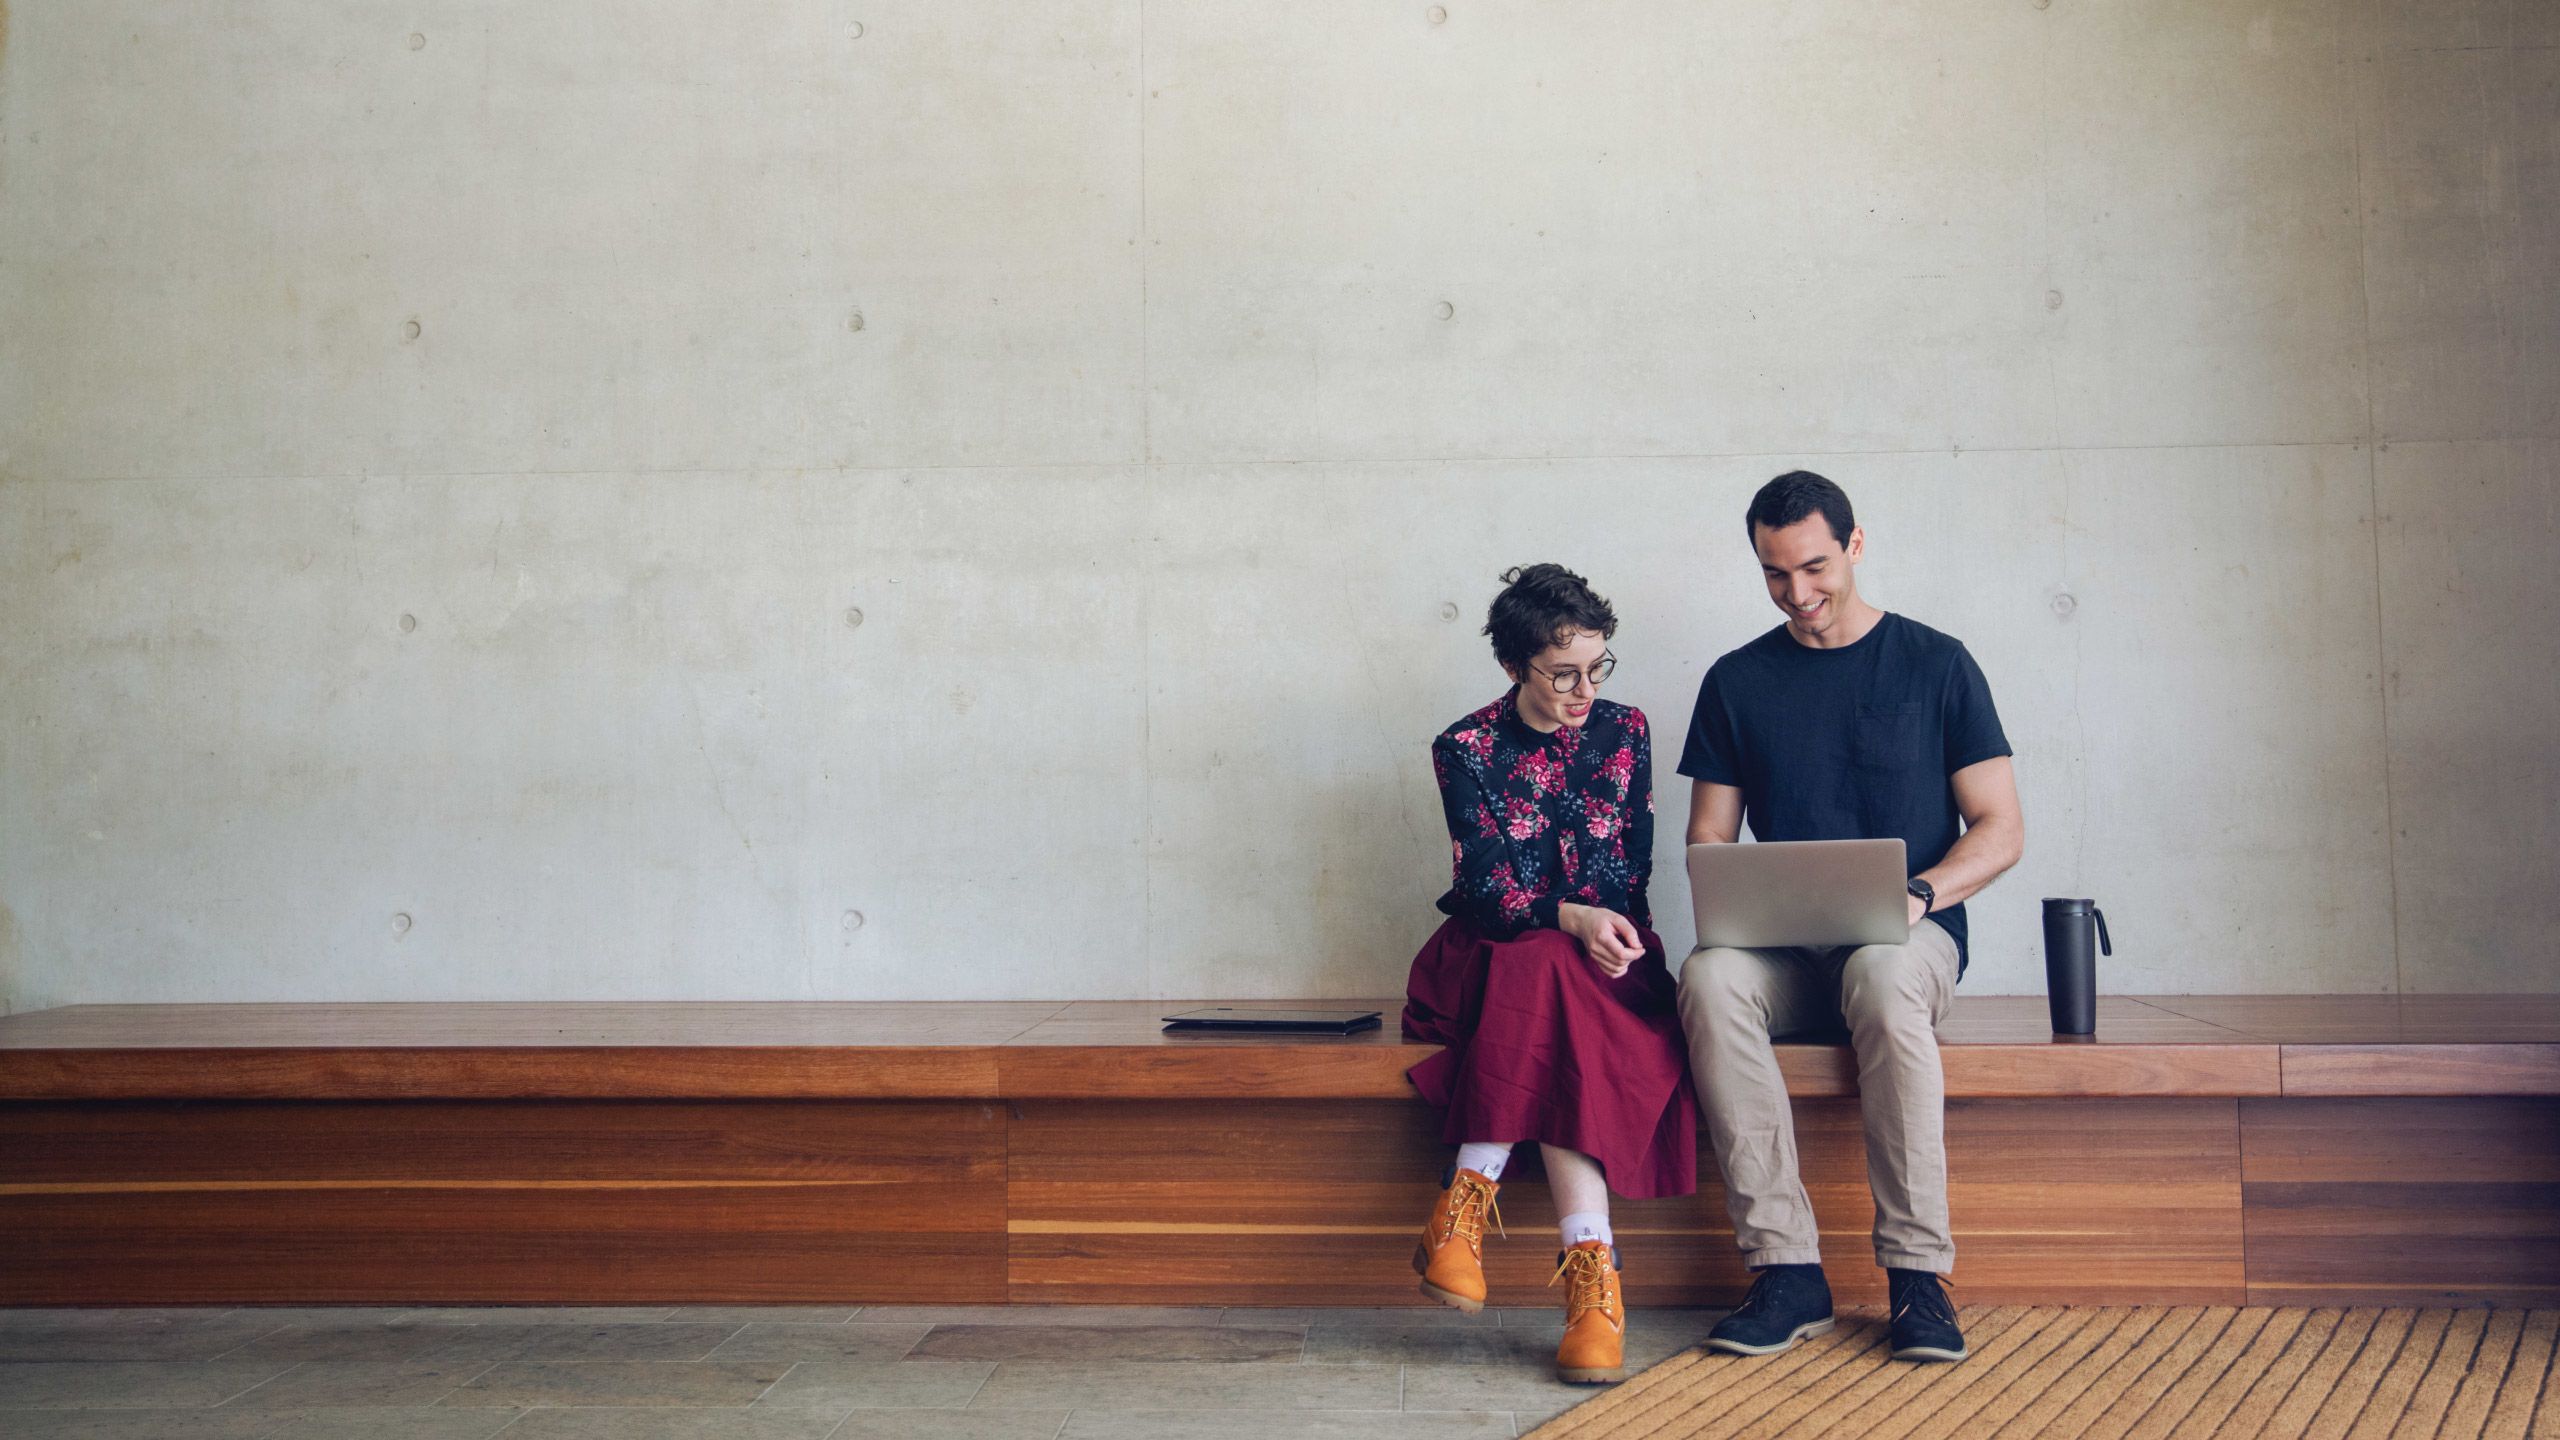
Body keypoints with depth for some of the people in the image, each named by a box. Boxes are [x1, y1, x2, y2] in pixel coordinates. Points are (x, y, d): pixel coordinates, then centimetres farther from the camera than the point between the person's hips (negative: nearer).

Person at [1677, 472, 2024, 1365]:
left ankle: (1918, 1272, -29)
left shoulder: (1936, 665, 6)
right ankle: (1788, 1269, -30)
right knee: (1709, 975, -33)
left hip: (1911, 934, -2)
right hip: (1782, 946, 2)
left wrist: (1918, 892, -16)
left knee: (1883, 976, -39)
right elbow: (1708, 841, 11)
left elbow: (2001, 829, 3)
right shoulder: (1737, 682, 13)